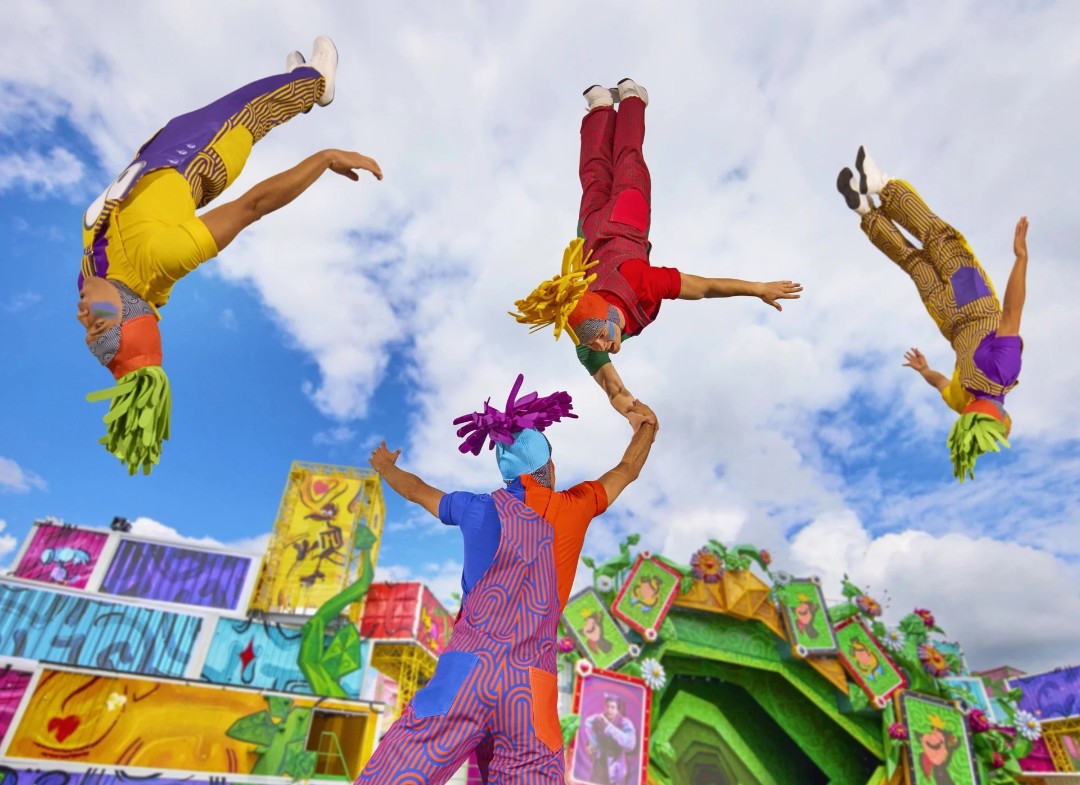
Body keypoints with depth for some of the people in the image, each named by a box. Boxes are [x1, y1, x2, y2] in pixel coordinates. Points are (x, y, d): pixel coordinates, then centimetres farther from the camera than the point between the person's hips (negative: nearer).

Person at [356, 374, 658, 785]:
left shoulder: (480, 509, 3)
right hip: (531, 685, 1)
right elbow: (628, 470, 21)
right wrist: (647, 425, 40)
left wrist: (386, 468, 43)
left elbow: (417, 490, 22)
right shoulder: (574, 509, 4)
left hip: (467, 671, -1)